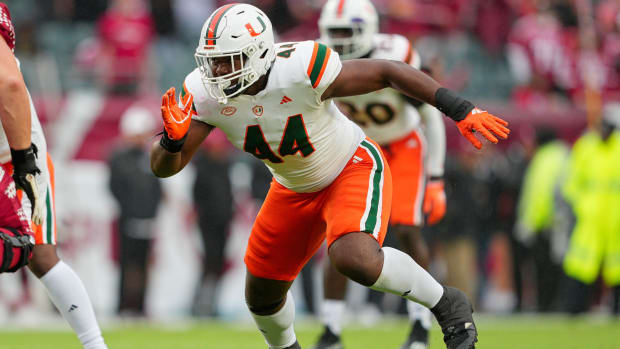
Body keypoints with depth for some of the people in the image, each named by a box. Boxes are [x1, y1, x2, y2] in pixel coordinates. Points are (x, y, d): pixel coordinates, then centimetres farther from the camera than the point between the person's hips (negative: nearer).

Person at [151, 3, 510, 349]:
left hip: (353, 168, -6)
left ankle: (446, 303, -11)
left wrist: (462, 110, -25)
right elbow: (163, 167, -18)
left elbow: (389, 72, -24)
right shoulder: (206, 94, -21)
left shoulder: (299, 71, -35)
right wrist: (173, 138, -42)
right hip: (295, 190, 6)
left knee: (354, 258, -34)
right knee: (262, 298, 14)